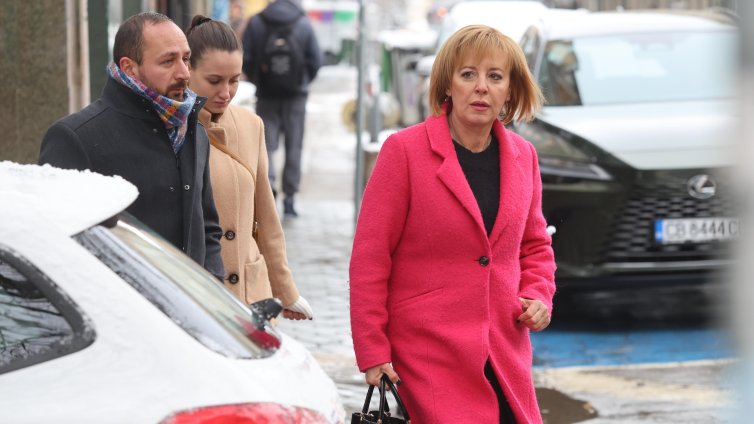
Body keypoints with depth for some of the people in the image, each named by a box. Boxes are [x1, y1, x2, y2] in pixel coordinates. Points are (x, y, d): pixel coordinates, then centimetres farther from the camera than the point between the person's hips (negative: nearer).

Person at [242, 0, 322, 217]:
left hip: (266, 94, 0)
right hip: (296, 95, 0)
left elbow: (245, 59, -6)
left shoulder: (256, 23, -5)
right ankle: (289, 198, 10)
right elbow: (316, 60, -5)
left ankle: (268, 186, -18)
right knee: (293, 146, 9)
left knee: (266, 144, 6)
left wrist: (258, 81, 10)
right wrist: (302, 82, 11)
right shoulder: (304, 24, -4)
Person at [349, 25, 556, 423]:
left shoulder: (522, 156, 9)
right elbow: (369, 258, -5)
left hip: (506, 356, 5)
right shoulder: (405, 150, -6)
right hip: (428, 356, -5)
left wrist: (538, 295, 4)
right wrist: (372, 352, -8)